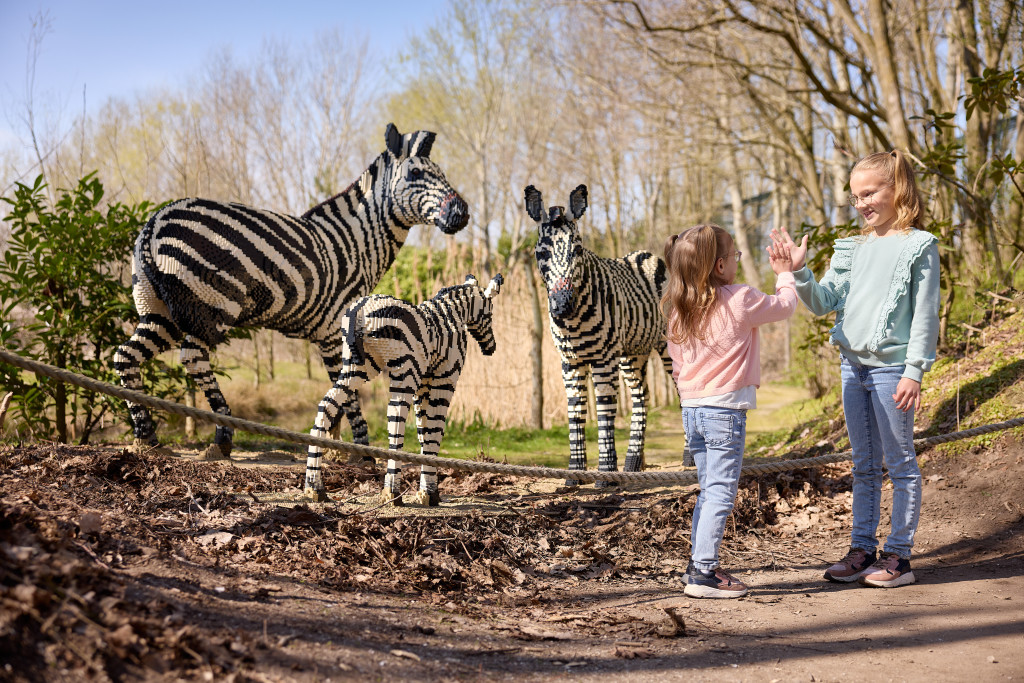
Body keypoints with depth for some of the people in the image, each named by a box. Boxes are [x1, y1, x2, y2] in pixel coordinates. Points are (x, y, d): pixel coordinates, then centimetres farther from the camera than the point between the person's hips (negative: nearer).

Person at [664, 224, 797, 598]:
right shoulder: (740, 300, -11)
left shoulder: (678, 310, 7)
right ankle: (703, 574, -5)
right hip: (725, 410, -7)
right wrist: (785, 273, 21)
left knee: (708, 491, 17)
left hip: (691, 409, 7)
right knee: (720, 494, -4)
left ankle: (698, 564, 23)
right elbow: (784, 305, 5)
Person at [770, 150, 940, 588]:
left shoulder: (919, 246, -5)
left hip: (891, 367, -6)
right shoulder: (853, 249, 12)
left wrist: (914, 372, -14)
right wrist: (799, 272, -8)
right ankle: (863, 548, 21)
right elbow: (823, 304, 8)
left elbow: (926, 315, -9)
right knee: (864, 466, 13)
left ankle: (898, 554, 9)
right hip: (852, 366, 6)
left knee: (900, 463, 3)